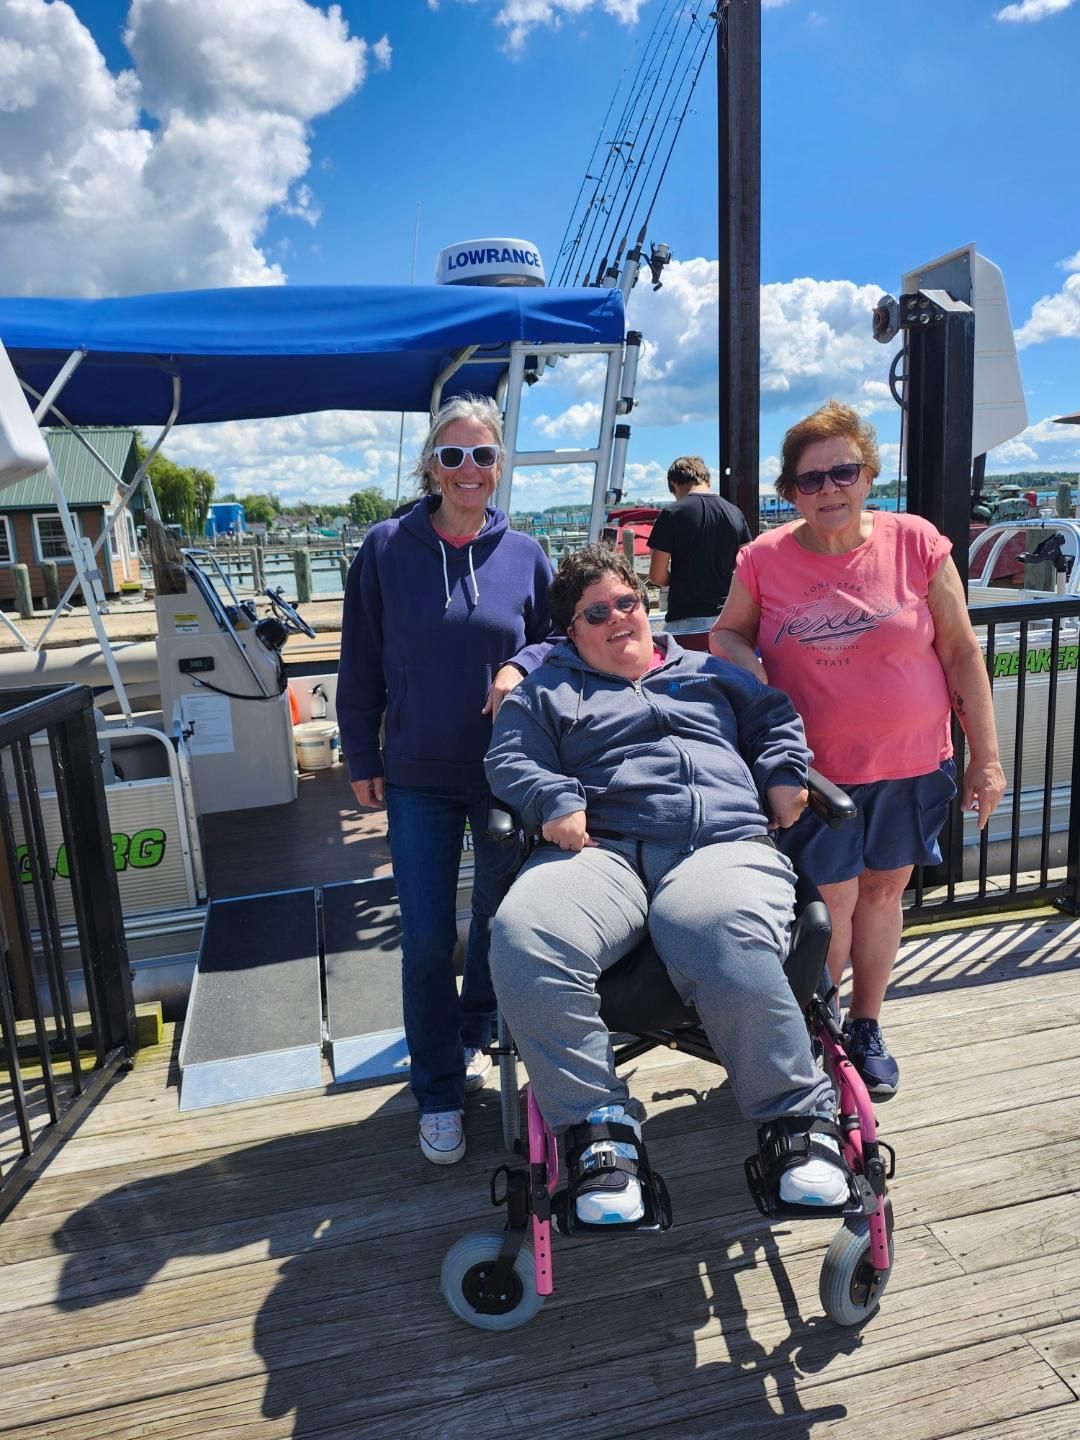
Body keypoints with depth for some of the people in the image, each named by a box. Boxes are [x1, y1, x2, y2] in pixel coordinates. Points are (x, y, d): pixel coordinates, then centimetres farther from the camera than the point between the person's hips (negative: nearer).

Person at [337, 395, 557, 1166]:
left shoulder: (524, 554, -1)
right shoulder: (387, 549, -4)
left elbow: (564, 636, 9)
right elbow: (361, 664, 1)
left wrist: (522, 664, -13)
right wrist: (363, 759, 1)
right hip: (418, 779, -1)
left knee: (502, 916, 16)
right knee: (427, 940, 2)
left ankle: (477, 1036, 43)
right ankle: (439, 1095, 20)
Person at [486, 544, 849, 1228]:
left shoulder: (707, 673, 34)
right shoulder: (546, 690, 27)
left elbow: (775, 717, 35)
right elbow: (511, 760, 15)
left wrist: (785, 773, 14)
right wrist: (554, 801, -5)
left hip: (724, 842, 0)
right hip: (601, 851, 1)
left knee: (730, 942, -38)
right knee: (523, 940, -34)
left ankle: (801, 1118, -15)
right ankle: (601, 1126, -19)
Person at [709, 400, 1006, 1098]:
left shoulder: (915, 542, -6)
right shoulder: (764, 559, -7)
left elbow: (961, 653, 0)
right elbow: (726, 633, 8)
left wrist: (986, 755, 0)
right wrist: (750, 669, -16)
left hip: (913, 765, 2)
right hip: (816, 771, -2)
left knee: (884, 891, 16)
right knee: (831, 907, 1)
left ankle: (866, 1029, 37)